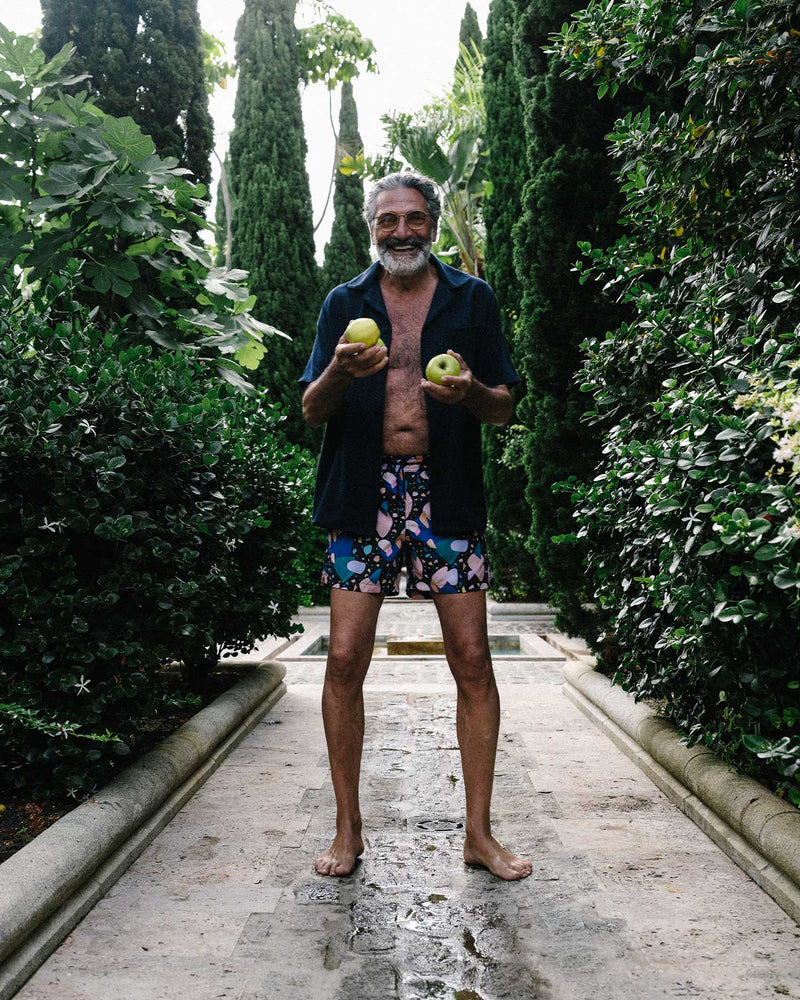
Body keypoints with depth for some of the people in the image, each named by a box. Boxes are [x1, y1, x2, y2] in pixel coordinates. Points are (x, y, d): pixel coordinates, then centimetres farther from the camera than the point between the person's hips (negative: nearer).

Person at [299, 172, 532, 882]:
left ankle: (479, 832, 13)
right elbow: (311, 412, 7)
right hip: (364, 497, 1)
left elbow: (505, 409, 9)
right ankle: (348, 829, 14)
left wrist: (471, 390, -14)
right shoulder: (345, 303, 13)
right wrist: (339, 373, -15)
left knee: (473, 663, -2)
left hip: (447, 496, 0)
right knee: (346, 662, -2)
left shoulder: (473, 300, 12)